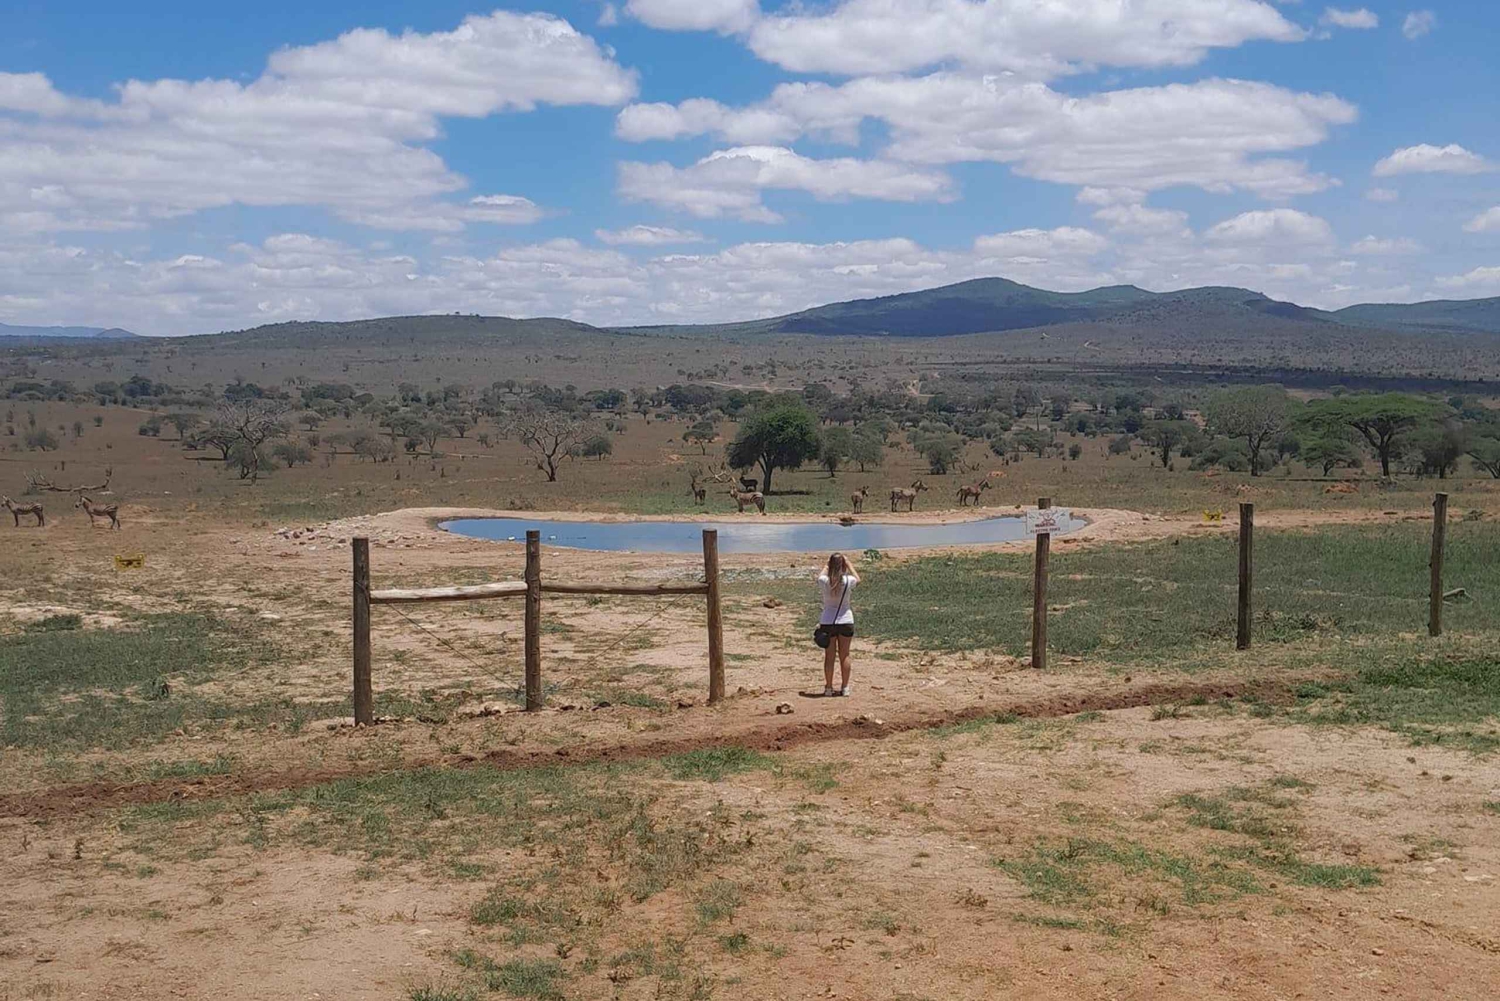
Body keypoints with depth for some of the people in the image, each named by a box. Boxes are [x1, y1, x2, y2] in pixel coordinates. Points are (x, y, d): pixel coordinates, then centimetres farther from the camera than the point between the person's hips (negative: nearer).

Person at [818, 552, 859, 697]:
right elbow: (858, 579, 12)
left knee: (829, 656, 8)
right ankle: (845, 687, 16)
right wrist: (848, 564, 16)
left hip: (827, 622, 0)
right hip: (845, 621, 0)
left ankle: (829, 688, 13)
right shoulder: (848, 581, -13)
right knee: (844, 656, 11)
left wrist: (827, 565, 20)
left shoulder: (824, 581, -12)